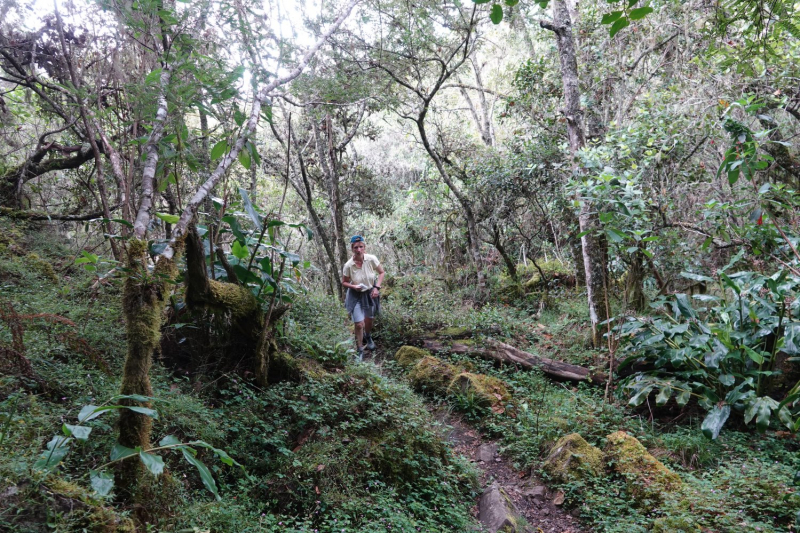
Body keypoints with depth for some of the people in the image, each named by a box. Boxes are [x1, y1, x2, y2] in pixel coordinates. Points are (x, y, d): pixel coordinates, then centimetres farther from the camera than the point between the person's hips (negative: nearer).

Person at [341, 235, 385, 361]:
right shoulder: (348, 265, -23)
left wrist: (377, 287, -14)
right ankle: (360, 351, 14)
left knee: (369, 320, 21)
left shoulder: (372, 259, -21)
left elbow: (382, 272, -4)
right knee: (359, 324, -8)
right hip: (356, 295, -2)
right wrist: (354, 286, -26)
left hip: (370, 293, 2)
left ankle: (368, 337, 56)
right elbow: (344, 282, -7)